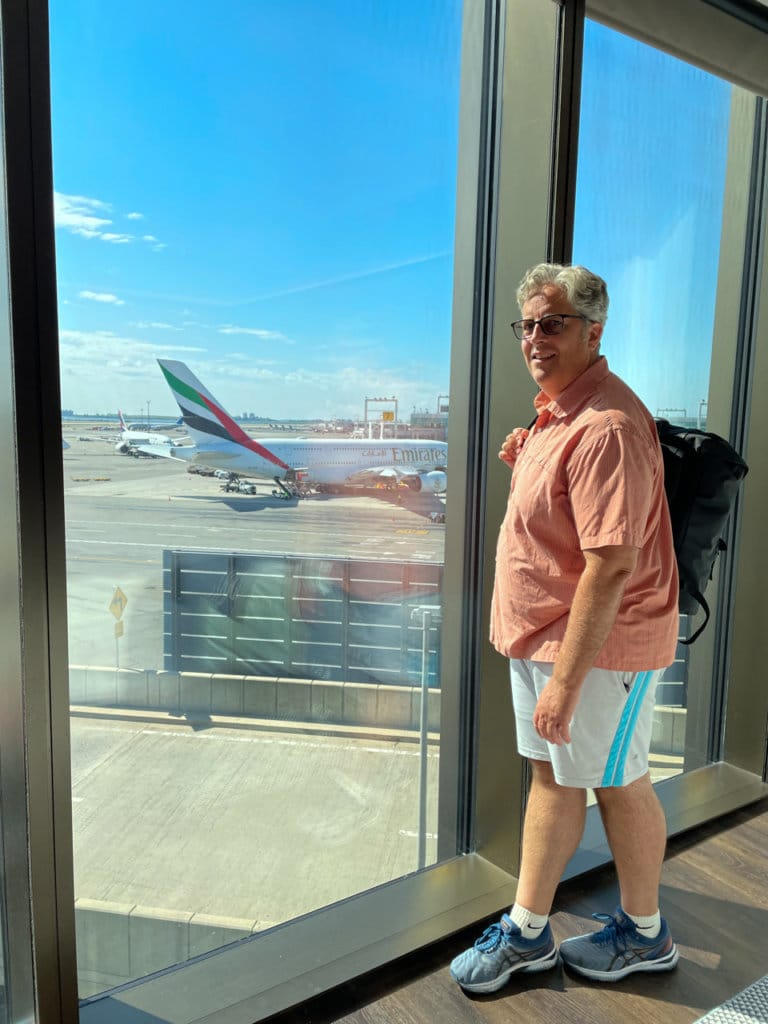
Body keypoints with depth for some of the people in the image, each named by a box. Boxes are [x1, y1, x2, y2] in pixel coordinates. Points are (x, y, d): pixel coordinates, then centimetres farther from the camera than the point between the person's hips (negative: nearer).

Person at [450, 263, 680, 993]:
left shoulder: (606, 426, -23)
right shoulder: (557, 410, 9)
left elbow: (612, 565, -27)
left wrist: (565, 679, -25)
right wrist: (524, 463, 3)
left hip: (598, 644, -9)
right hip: (542, 633, 9)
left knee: (617, 784, 11)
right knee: (551, 774, 17)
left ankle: (644, 933, 37)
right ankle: (527, 932, 34)